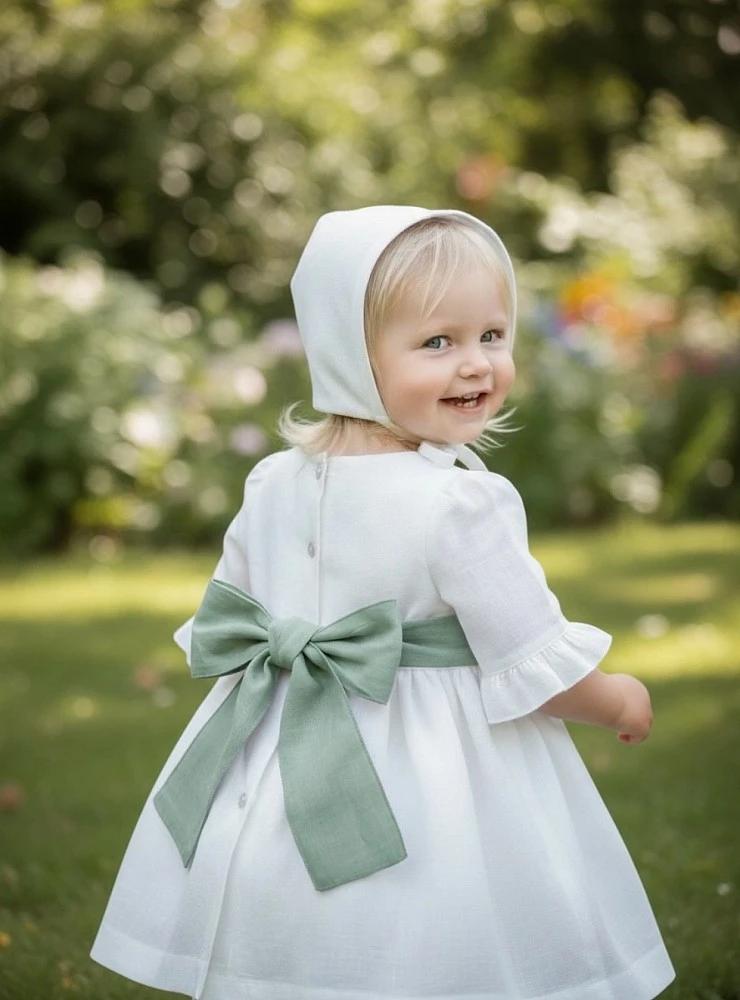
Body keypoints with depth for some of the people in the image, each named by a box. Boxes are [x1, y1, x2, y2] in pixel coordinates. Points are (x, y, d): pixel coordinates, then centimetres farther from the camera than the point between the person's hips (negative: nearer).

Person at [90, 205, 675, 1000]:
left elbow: (219, 633, 11)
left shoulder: (275, 484, 1)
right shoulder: (465, 505, -19)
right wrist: (618, 702, 5)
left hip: (275, 788, 7)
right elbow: (535, 669, -14)